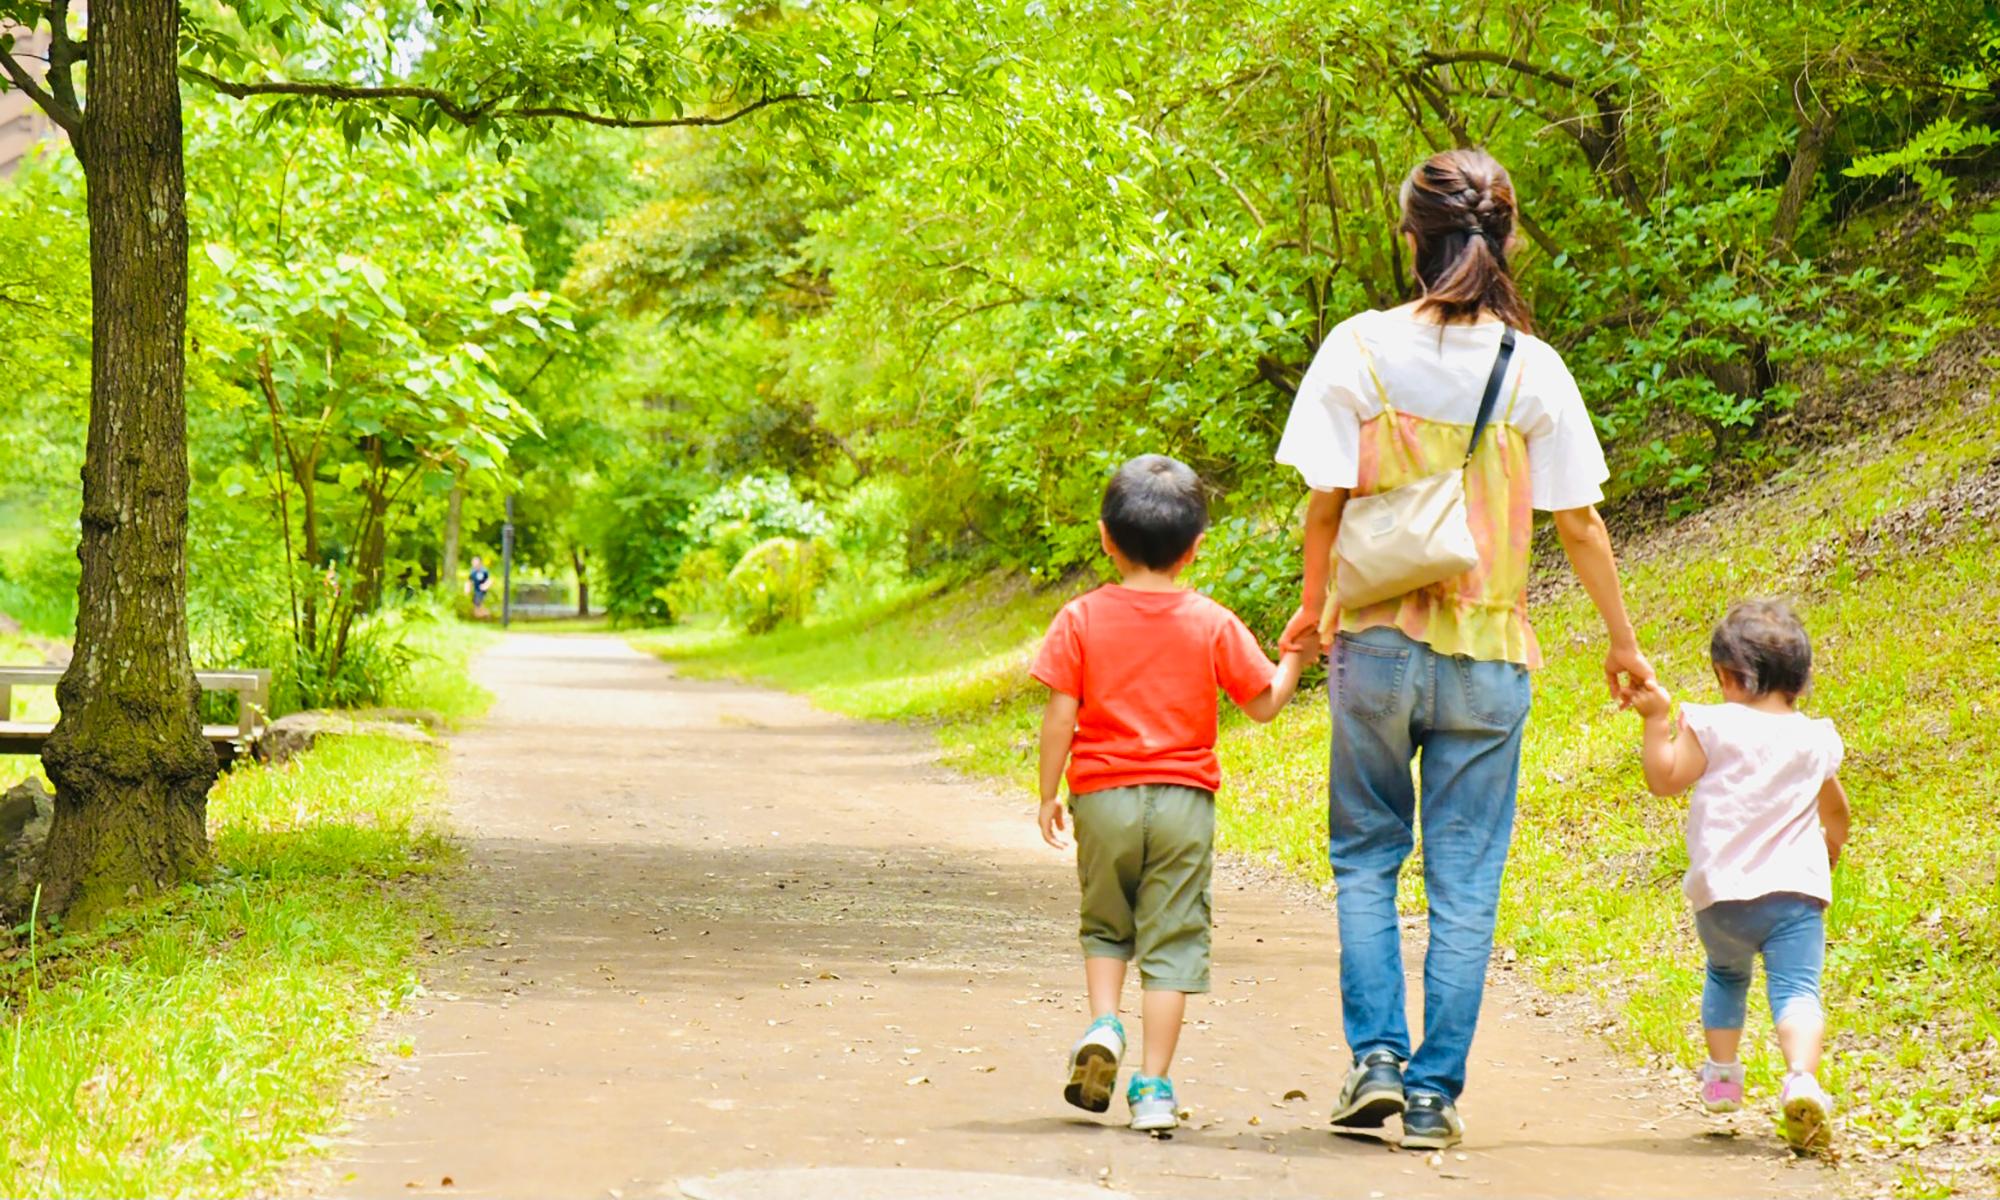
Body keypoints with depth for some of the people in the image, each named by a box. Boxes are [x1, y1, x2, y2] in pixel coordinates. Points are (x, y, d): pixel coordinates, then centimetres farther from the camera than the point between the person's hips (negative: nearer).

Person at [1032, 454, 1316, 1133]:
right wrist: (1296, 657, 21)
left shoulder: (1082, 619, -2)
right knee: (1171, 940, 2)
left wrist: (1048, 794, 4)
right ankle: (1153, 1087, -1)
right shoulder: (1212, 624, -1)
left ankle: (1103, 1024, -3)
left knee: (1105, 926, 21)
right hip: (1184, 798, 0)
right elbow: (1264, 703, 4)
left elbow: (1060, 714, -5)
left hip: (1104, 796, 0)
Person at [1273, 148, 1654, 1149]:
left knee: (1365, 857, 16)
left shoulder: (1359, 347, -6)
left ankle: (1376, 1058, 4)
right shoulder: (1532, 368, -4)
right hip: (1487, 653, 0)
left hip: (1377, 639, 0)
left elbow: (1326, 501, -4)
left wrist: (1311, 611, 13)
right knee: (1465, 881, 7)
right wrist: (1622, 643, 11)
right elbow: (1579, 523, 0)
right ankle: (1434, 1095, 7)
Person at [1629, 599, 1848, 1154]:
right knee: (1797, 988, -9)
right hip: (1796, 890, 0)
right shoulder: (1817, 739, 10)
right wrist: (1831, 848, 45)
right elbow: (1835, 810, 25)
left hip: (1722, 894, 0)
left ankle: (1721, 1073, 30)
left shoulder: (1712, 726, -3)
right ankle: (1802, 1077, -34)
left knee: (1726, 974, 27)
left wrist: (1657, 719, 1)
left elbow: (1665, 779, -5)